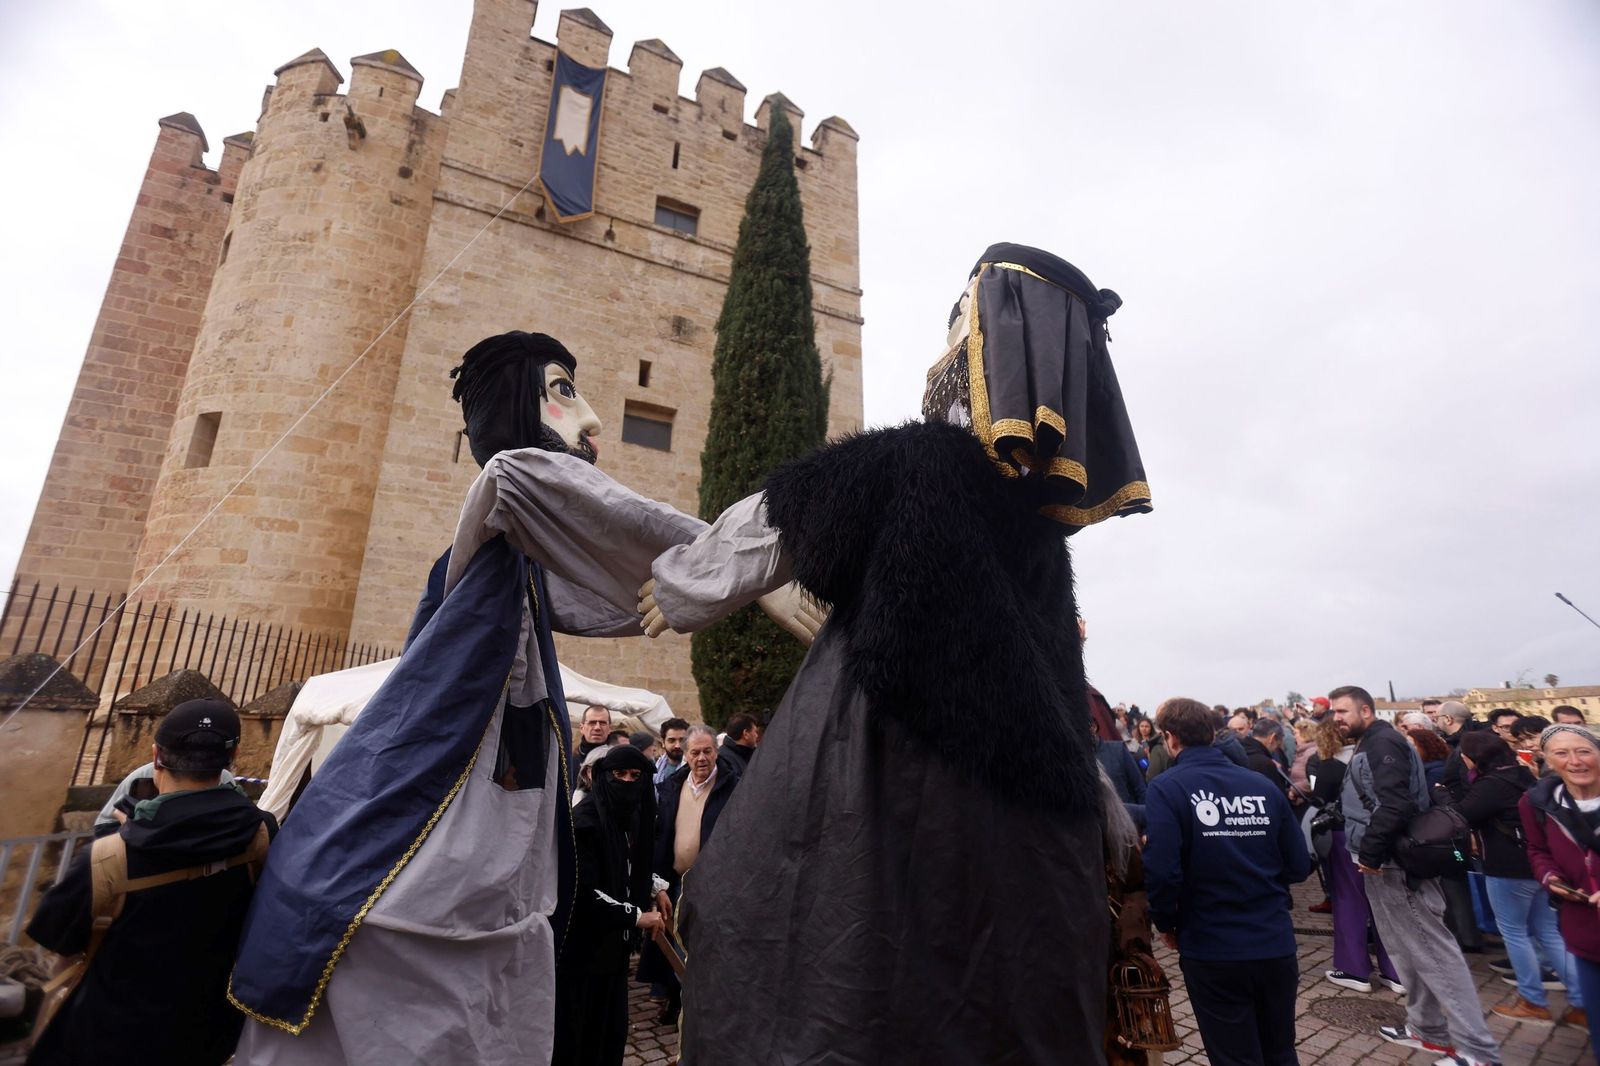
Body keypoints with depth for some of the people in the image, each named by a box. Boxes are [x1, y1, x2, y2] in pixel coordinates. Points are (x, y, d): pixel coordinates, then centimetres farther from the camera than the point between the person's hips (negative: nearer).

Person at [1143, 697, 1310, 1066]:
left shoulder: (1166, 789, -14)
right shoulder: (1263, 785, 0)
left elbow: (1162, 871, -21)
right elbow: (1299, 866, 4)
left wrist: (1166, 924, -3)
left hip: (1213, 951, -4)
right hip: (1276, 944, 5)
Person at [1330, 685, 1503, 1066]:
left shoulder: (1383, 743, -16)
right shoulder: (1369, 747, 15)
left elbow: (1395, 804, -26)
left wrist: (1369, 852, -20)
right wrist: (1368, 853, 12)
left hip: (1394, 863, -10)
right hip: (1385, 863, 10)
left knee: (1433, 952, -3)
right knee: (1407, 950, 18)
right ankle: (1428, 1029, 29)